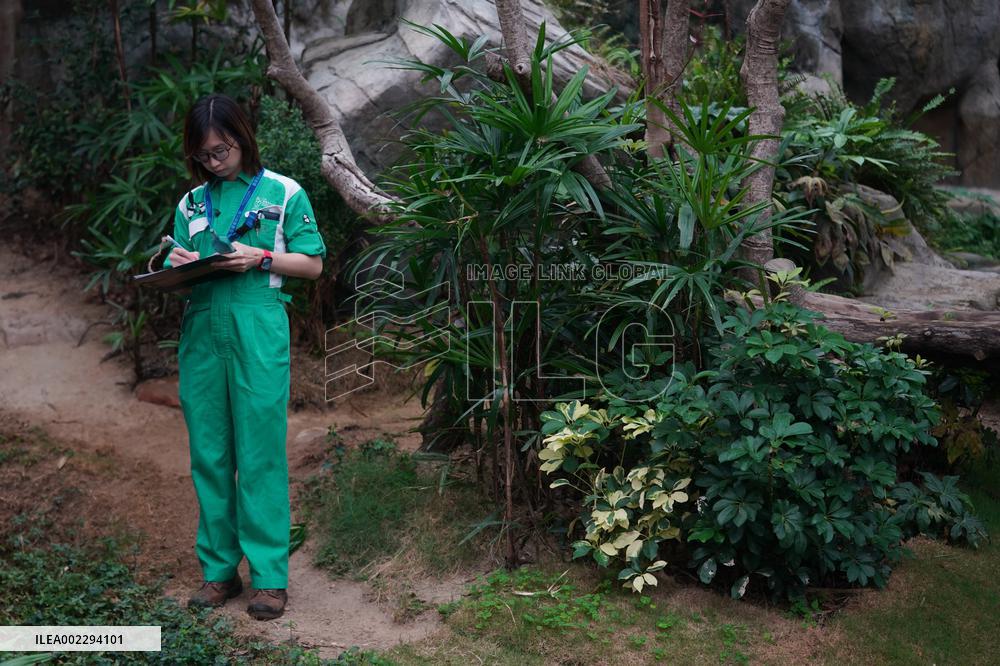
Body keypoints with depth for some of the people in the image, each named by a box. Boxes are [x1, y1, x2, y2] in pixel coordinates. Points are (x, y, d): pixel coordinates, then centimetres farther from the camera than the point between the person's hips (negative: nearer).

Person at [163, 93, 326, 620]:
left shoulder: (282, 193, 5)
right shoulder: (192, 202, 15)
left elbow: (312, 264, 4)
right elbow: (175, 272, 17)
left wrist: (261, 258, -10)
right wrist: (180, 266, -6)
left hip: (257, 330, -4)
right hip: (202, 331, 4)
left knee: (260, 453, -4)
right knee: (209, 454, 5)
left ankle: (270, 576, 3)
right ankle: (219, 569, 16)